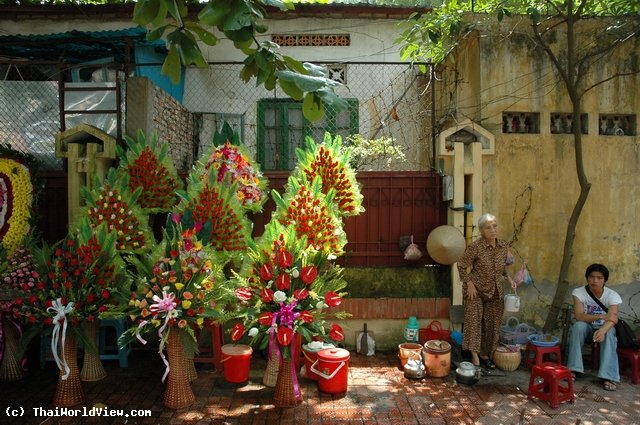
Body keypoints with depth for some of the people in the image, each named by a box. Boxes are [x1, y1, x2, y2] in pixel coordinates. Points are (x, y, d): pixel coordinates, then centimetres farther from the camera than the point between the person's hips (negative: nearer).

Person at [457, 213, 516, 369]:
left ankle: (485, 355, 25)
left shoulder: (503, 245, -3)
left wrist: (508, 278, -2)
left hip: (495, 292, 5)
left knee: (491, 324, 10)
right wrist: (469, 283, -16)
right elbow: (462, 265, -12)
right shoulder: (475, 246, -20)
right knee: (474, 320, -11)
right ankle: (475, 356, -6)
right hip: (477, 290, -5)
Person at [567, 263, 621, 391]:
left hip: (604, 329, 0)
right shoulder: (579, 292, -14)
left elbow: (612, 318, -32)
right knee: (578, 325, -33)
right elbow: (579, 316, -25)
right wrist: (601, 316, -41)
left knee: (609, 332, -34)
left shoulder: (612, 295, -15)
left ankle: (608, 376, -35)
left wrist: (602, 330, -54)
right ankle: (573, 369, -30)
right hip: (586, 328, 0)